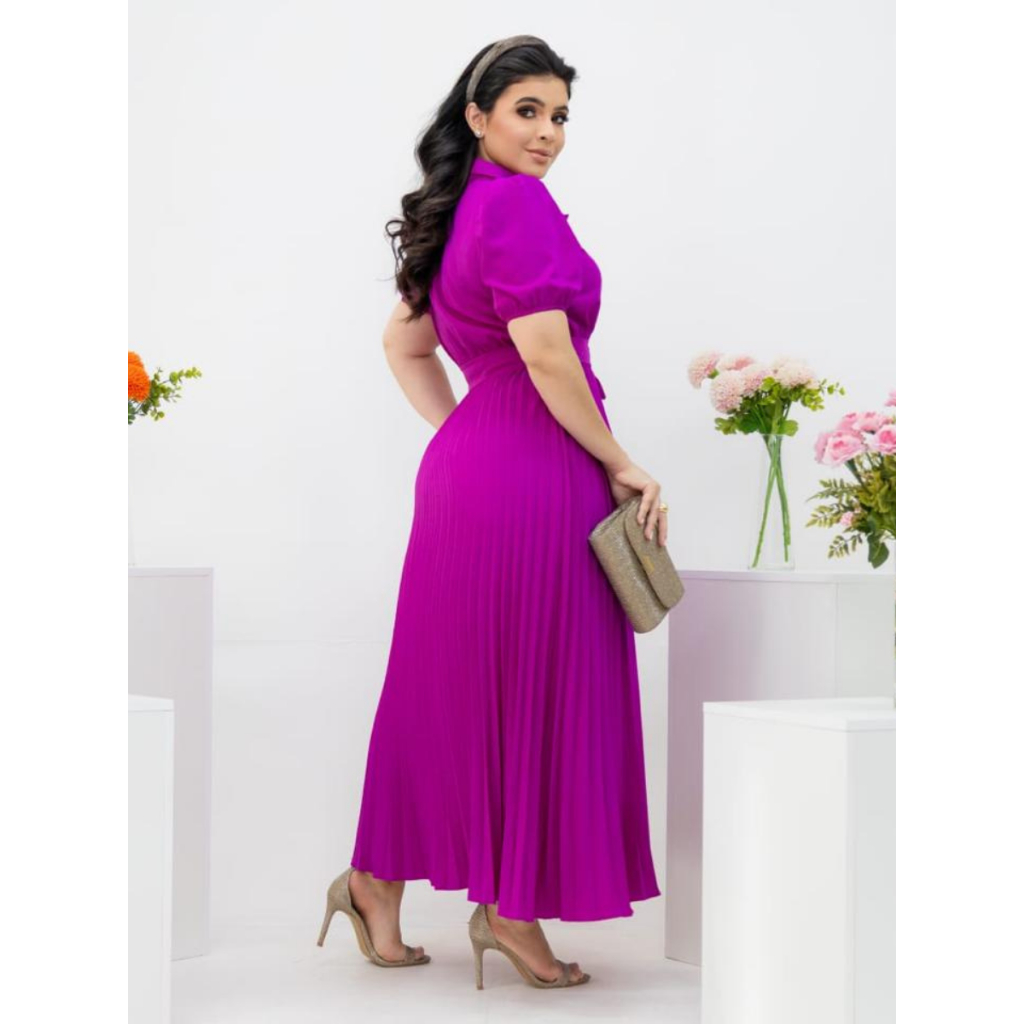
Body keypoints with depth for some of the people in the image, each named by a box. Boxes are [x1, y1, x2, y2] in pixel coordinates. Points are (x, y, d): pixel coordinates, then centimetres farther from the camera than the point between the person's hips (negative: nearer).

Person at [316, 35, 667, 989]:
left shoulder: (458, 210, 16)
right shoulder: (518, 202, -13)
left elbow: (405, 344, 25)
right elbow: (545, 352, -20)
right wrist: (621, 464, -11)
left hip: (469, 462, 9)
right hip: (538, 471, -9)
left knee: (448, 687, 15)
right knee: (538, 691, 0)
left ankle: (381, 885, 22)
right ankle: (512, 909, 9)